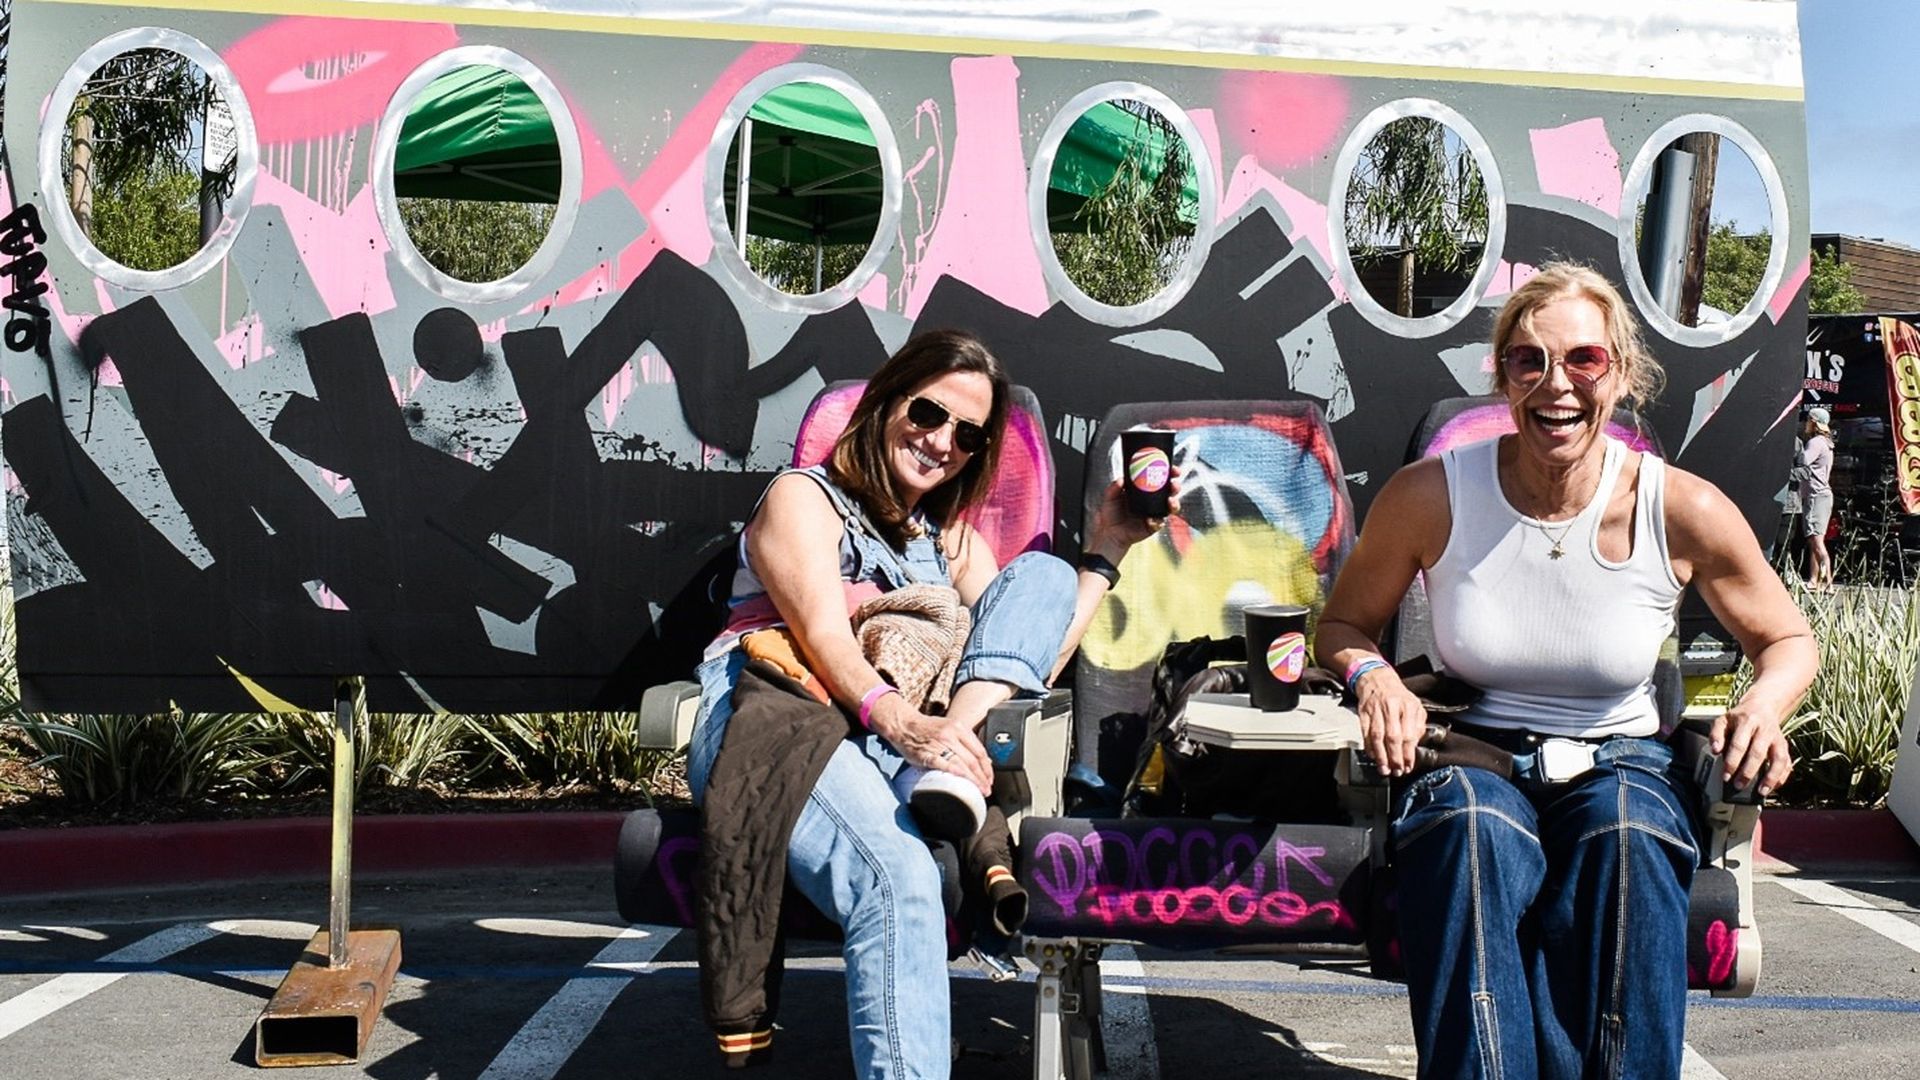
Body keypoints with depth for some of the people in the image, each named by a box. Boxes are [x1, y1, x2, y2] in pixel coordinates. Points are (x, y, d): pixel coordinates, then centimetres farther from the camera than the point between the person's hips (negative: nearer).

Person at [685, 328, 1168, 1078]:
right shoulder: (803, 497, 9)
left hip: (897, 739, 6)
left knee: (1041, 574, -8)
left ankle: (949, 774, -32)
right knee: (898, 875, -38)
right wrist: (899, 721, -31)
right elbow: (824, 638, -11)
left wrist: (1105, 552, 14)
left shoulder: (951, 538, 28)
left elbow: (1028, 664, 15)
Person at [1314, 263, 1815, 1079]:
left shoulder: (1684, 511, -7)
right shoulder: (1431, 495, -8)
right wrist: (1373, 675, -16)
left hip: (1621, 765, 1)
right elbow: (1342, 624, 7)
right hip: (1475, 763, 0)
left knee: (1627, 839, -35)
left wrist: (1765, 703, -13)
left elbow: (1788, 640, 10)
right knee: (1473, 830, -36)